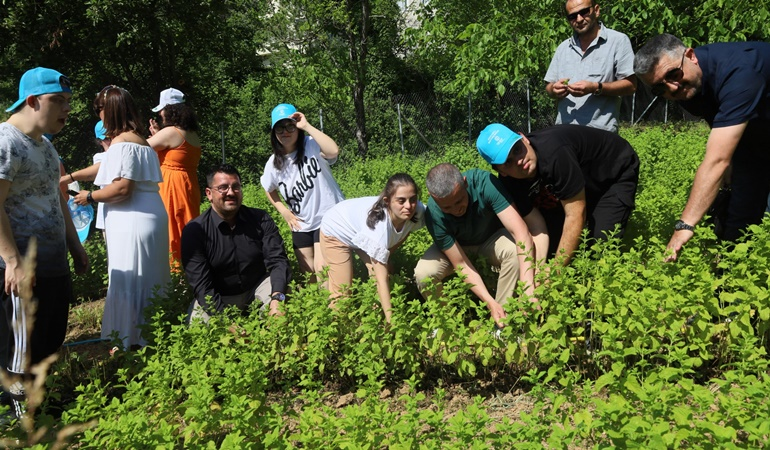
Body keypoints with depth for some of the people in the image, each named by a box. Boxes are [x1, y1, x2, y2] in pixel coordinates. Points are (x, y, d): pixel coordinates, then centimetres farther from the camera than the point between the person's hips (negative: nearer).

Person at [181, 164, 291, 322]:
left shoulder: (260, 220, -6)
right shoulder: (194, 230, -14)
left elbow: (277, 260, -13)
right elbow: (202, 285, -19)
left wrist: (277, 298, -34)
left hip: (257, 289, 2)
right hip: (218, 297, -2)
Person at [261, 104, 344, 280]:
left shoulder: (312, 146, -15)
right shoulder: (273, 163, -2)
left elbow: (333, 151, -39)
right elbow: (269, 190, 18)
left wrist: (307, 126, -33)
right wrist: (283, 211, 3)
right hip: (301, 226, 6)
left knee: (322, 270, -16)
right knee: (308, 276, 15)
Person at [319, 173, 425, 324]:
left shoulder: (417, 211, -29)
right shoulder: (378, 226, -45)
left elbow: (405, 231, -1)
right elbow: (381, 280, -42)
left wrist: (386, 255, -5)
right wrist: (391, 320, -44)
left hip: (362, 232, 6)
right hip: (337, 232, -6)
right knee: (342, 291, -7)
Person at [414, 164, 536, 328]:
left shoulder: (484, 182, -36)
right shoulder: (434, 215, -32)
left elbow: (521, 232, -40)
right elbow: (462, 265, -26)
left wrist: (528, 287, -49)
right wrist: (490, 302, -38)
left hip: (492, 237, 0)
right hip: (457, 246, 0)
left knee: (516, 250, -34)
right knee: (423, 273, -29)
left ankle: (501, 322, -15)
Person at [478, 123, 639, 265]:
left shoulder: (552, 152, -43)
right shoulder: (511, 182, -21)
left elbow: (575, 214, -38)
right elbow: (536, 226, -17)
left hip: (618, 170, -6)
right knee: (551, 241, -6)